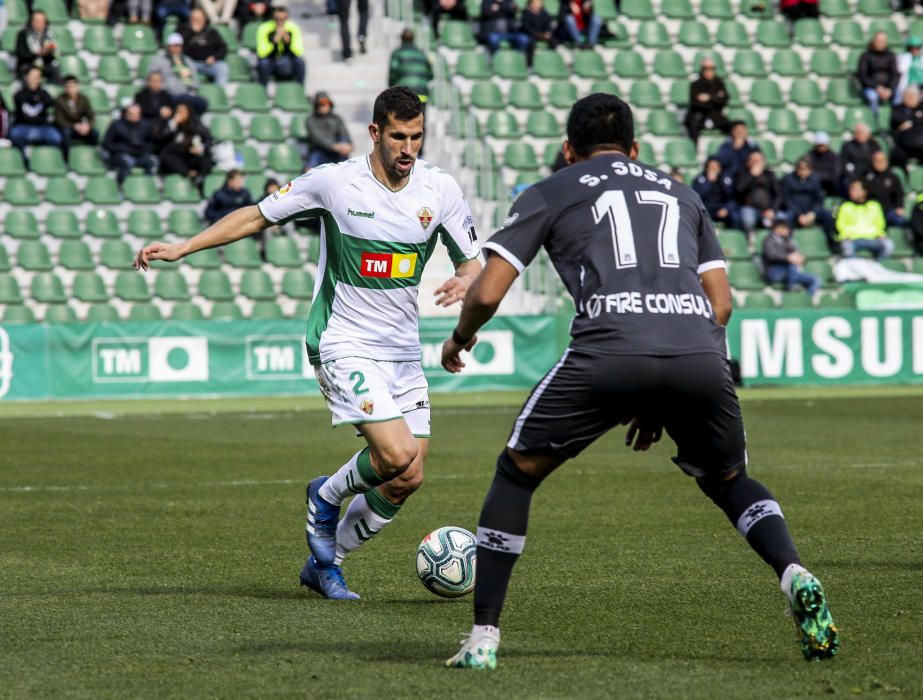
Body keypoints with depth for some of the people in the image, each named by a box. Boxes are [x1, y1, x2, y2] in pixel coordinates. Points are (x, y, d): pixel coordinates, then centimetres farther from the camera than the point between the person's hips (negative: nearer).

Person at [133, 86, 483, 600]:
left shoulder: (440, 190, -1)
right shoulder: (334, 182, -10)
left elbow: (474, 263, 5)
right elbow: (258, 216, 2)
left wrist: (466, 282, -20)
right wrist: (183, 247, -3)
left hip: (404, 351, 5)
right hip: (345, 343, -5)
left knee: (405, 481, 2)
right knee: (397, 456, -22)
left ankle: (325, 562, 23)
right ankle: (327, 495, 10)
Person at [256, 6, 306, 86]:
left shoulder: (293, 28, -12)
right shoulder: (264, 28, -18)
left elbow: (299, 52, -17)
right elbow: (261, 53, -27)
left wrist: (288, 40, -33)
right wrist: (275, 40, -38)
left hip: (287, 63, 2)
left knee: (300, 62, -26)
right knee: (264, 63, -34)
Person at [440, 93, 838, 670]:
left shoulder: (548, 194, 22)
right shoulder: (681, 194, 32)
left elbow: (487, 294, 15)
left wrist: (460, 339, 37)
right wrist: (663, 402, 32)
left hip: (609, 351, -3)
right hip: (699, 356, 3)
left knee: (518, 472, 19)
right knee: (729, 481, 27)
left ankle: (484, 637, 13)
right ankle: (796, 578, 0)